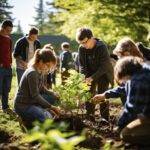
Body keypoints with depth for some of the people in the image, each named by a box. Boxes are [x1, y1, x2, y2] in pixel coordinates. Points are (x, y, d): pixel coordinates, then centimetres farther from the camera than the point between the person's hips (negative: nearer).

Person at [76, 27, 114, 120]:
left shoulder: (101, 47, -24)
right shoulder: (81, 48, -9)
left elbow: (104, 66, -25)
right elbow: (82, 64, -2)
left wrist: (92, 77, -30)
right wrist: (86, 77, -17)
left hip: (103, 74, -5)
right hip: (90, 75, 5)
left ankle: (105, 119, -5)